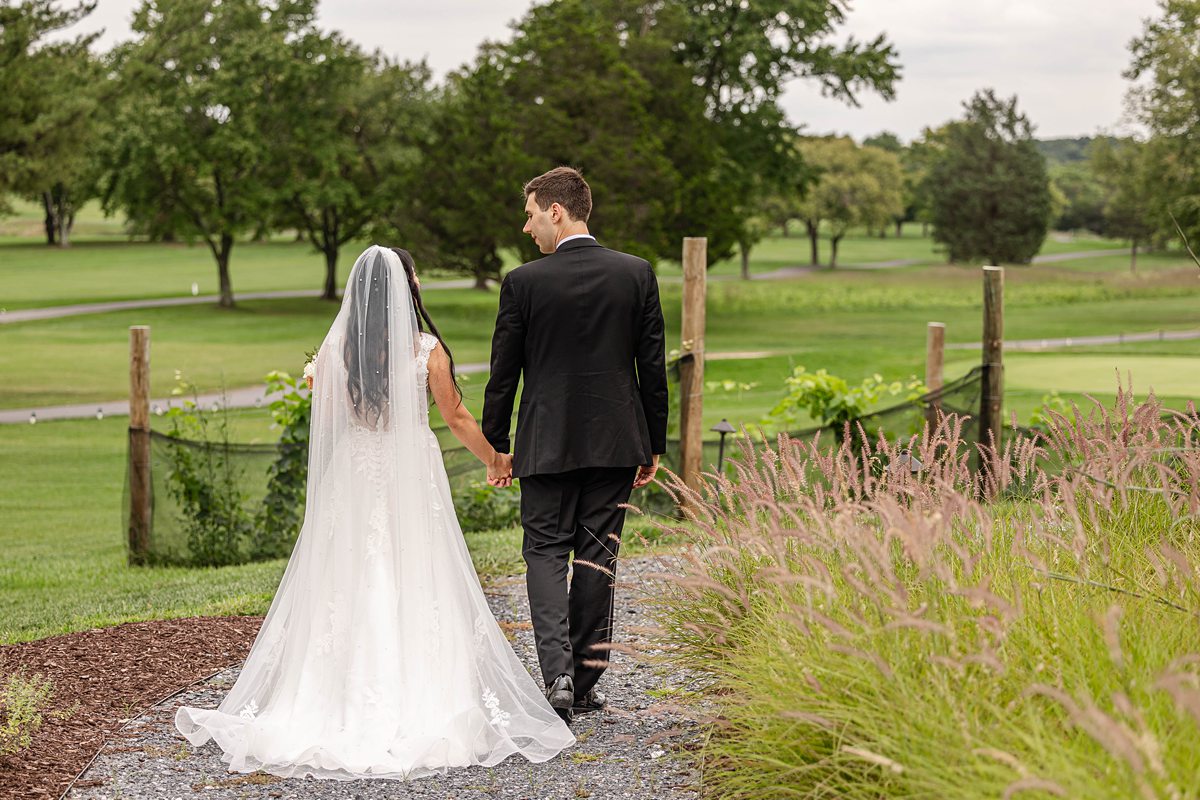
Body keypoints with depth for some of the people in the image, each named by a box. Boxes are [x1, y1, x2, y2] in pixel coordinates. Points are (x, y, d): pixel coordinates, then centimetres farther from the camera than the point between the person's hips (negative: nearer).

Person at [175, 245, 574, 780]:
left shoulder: (334, 348, -3)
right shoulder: (426, 349, -8)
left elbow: (325, 420, 5)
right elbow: (457, 418, 1)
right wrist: (495, 460, 16)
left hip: (351, 479, 2)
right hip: (412, 479, -2)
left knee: (347, 589, 7)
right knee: (416, 590, 3)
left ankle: (346, 703, 7)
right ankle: (423, 706, 3)